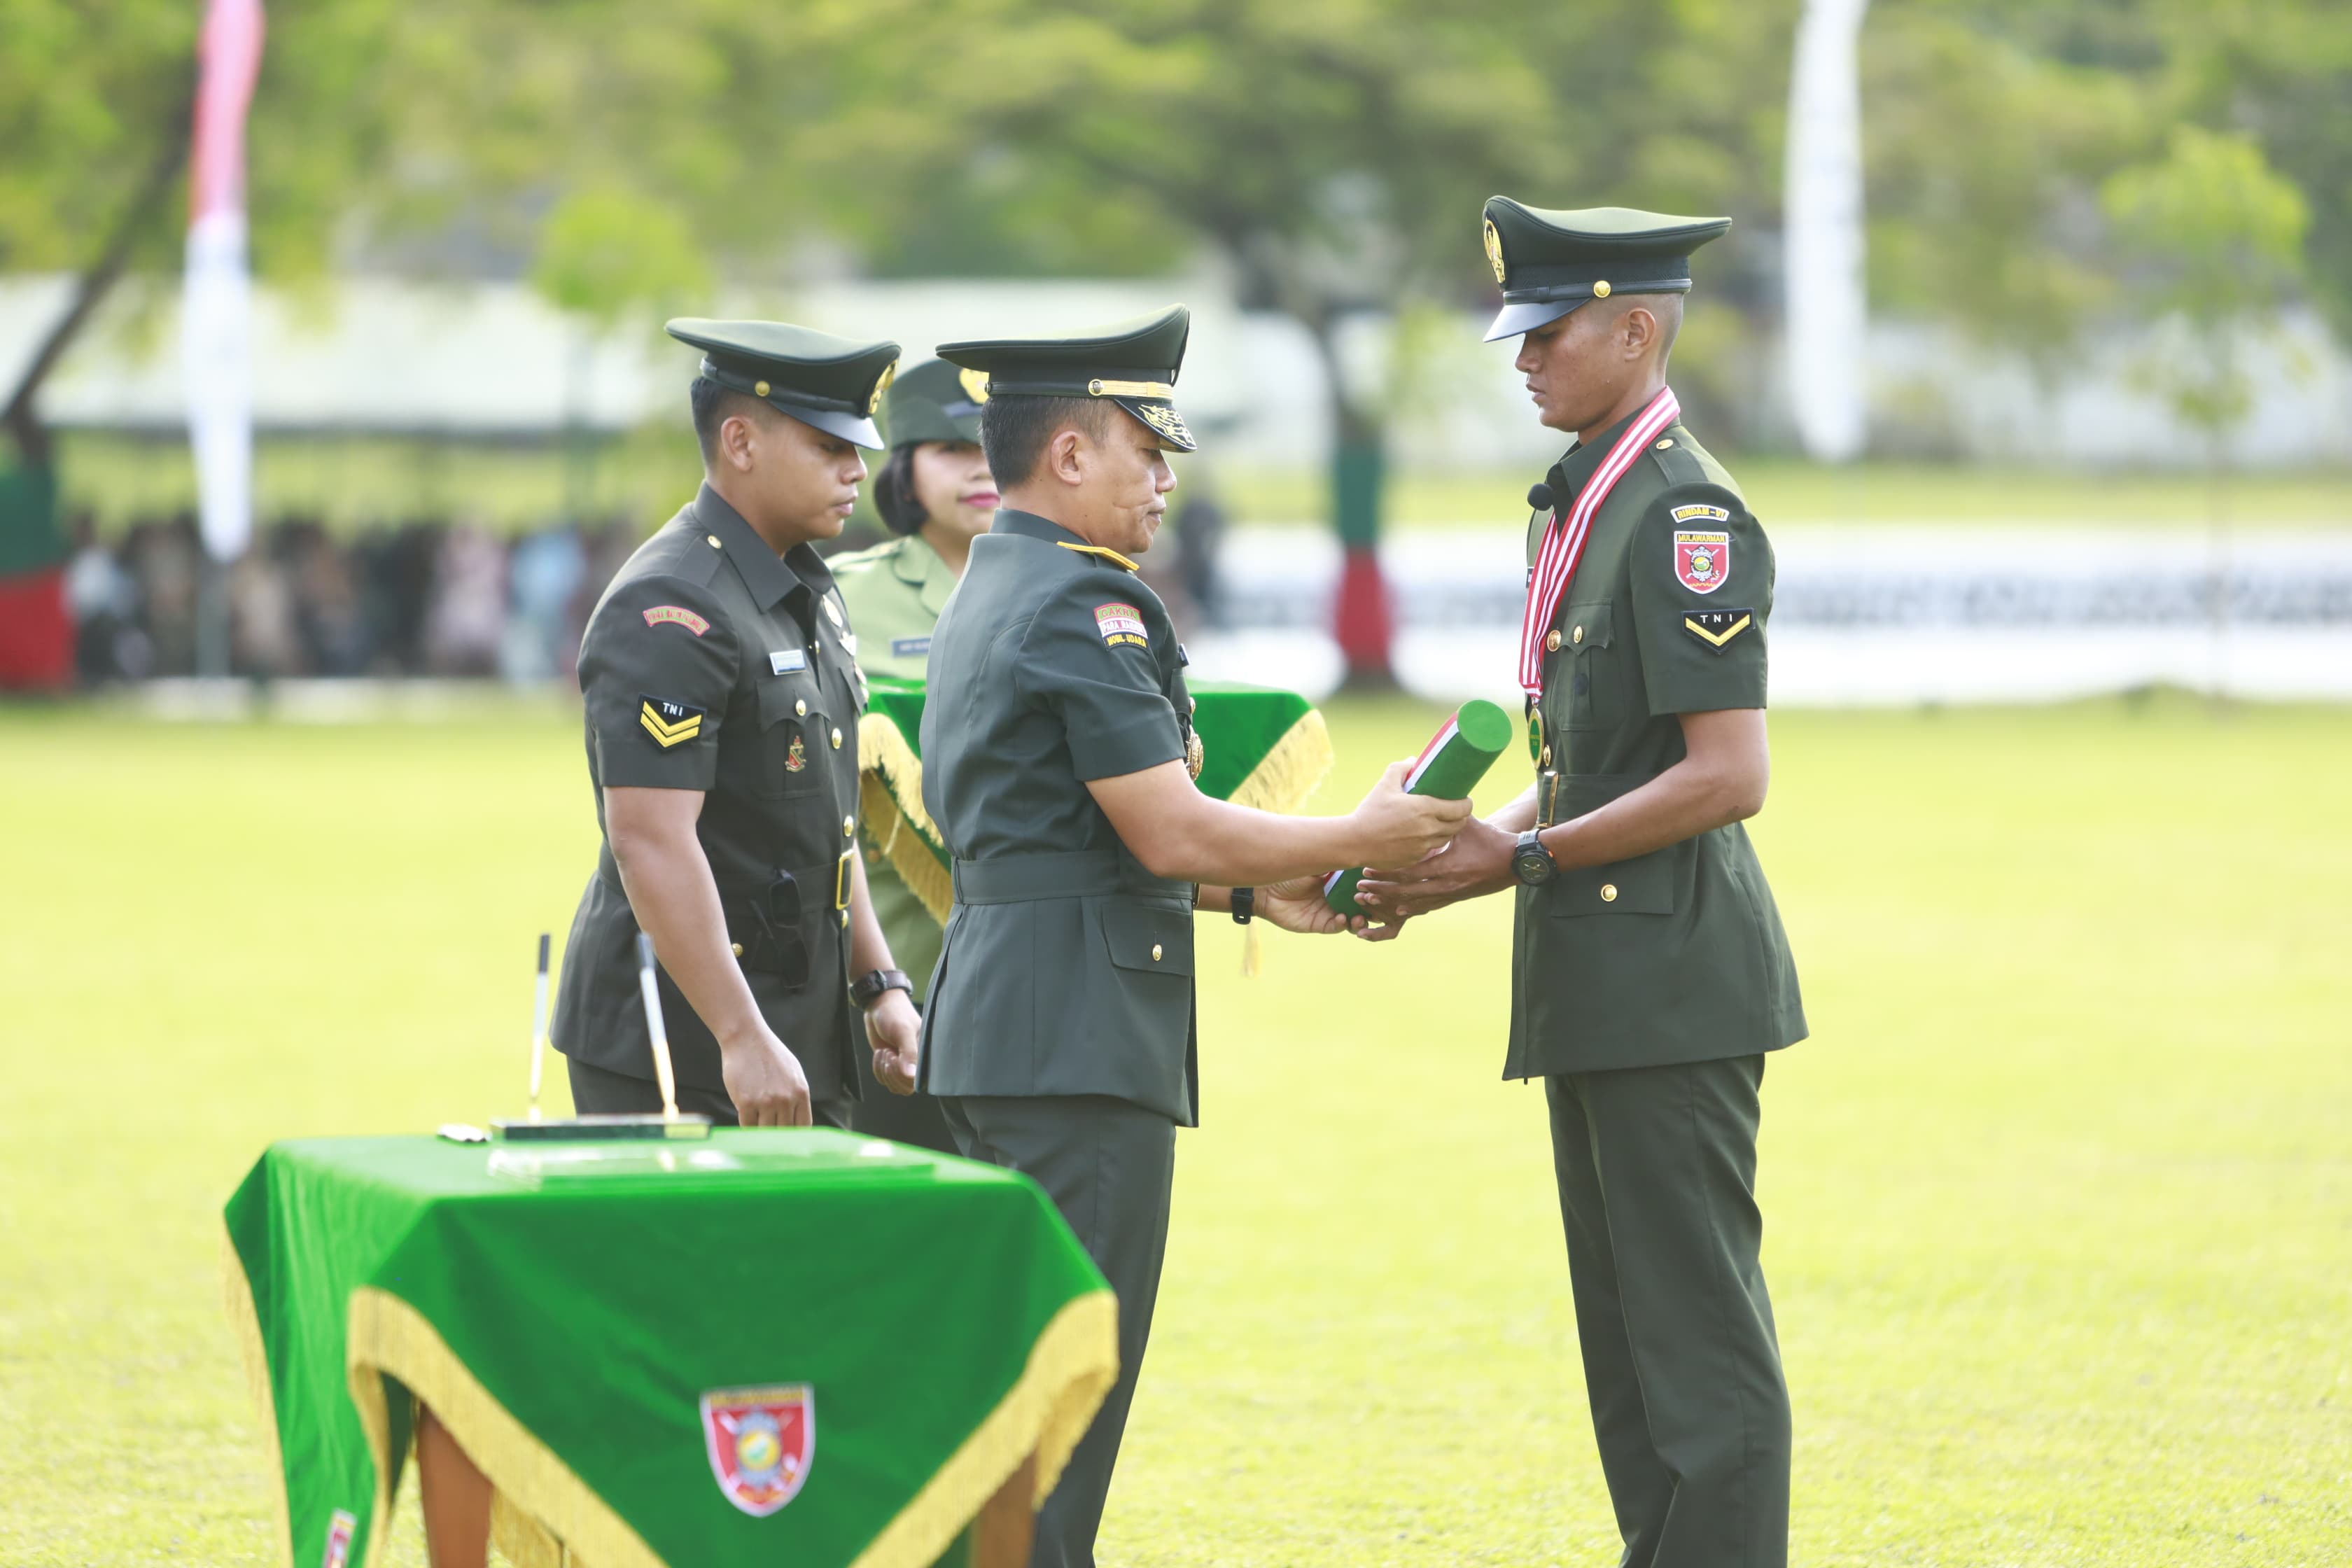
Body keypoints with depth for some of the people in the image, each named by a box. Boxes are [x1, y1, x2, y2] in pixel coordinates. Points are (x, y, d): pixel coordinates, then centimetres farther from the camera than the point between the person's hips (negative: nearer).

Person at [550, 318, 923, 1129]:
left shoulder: (812, 596, 15)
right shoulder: (670, 610, -16)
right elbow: (650, 840, -23)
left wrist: (880, 983, 15)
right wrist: (742, 1040, -26)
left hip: (802, 1031, 9)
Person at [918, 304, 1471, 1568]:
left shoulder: (988, 596, 18)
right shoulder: (1085, 606, -14)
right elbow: (1170, 834, -18)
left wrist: (1256, 891, 17)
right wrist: (1359, 837, -5)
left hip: (1001, 1027, 10)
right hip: (1081, 1037, -10)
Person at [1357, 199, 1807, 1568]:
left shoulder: (1687, 511, -14)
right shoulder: (1584, 503, 16)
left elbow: (1727, 777, -20)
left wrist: (1522, 858, -16)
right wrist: (1452, 855, 7)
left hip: (1670, 974, -10)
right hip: (1600, 983, 10)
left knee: (1699, 1327, -7)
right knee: (1628, 1329, 13)